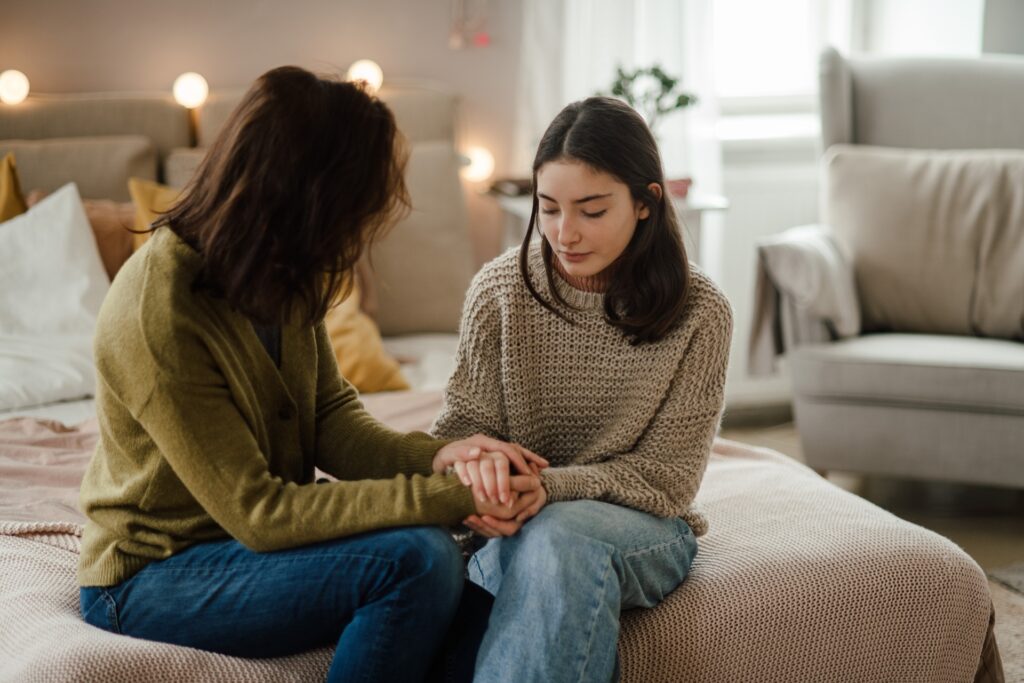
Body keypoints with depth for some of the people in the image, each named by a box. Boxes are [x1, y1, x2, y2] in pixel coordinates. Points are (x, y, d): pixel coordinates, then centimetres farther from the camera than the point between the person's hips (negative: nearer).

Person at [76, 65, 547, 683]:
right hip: (151, 578, -7)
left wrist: (437, 456, -20)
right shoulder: (158, 313, -27)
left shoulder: (282, 277, -2)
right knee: (415, 559, -27)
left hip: (248, 534, 7)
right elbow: (257, 511, -25)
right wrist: (448, 495, -27)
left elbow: (332, 417, 1)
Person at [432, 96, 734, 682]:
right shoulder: (500, 289, -2)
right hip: (519, 524, 1)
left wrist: (550, 488, -24)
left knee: (561, 534, -36)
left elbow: (666, 478, -6)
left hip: (643, 527, -1)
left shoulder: (700, 312, -6)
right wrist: (473, 464, -24)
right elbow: (466, 425, 3)